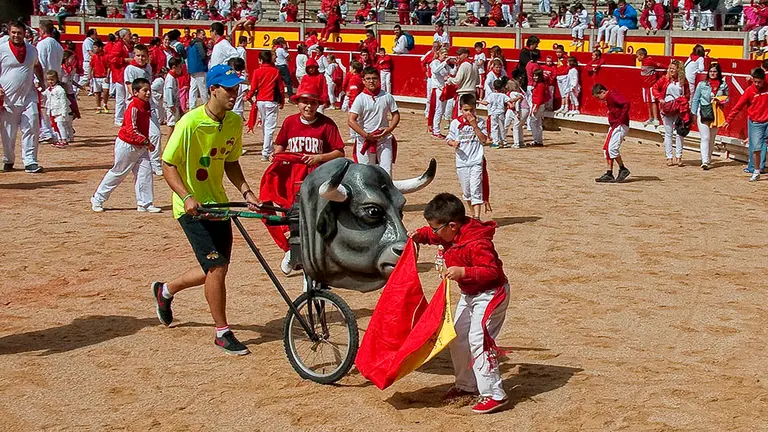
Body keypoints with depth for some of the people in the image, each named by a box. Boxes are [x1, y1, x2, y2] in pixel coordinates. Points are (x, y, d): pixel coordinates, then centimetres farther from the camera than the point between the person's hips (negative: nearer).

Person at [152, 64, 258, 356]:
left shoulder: (234, 122, 0)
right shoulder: (190, 123, -19)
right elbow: (168, 166, -14)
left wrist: (246, 192, 0)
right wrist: (187, 197, -27)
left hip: (217, 203, 7)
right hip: (192, 207, -7)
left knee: (215, 270, 13)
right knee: (217, 267, -12)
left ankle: (165, 291, 40)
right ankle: (223, 334, 3)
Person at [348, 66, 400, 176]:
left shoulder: (387, 97, 2)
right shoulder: (360, 99, -6)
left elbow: (396, 114, 11)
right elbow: (351, 120, -12)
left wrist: (390, 128, -7)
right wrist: (366, 135, -16)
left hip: (384, 139, 2)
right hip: (365, 141, -2)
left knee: (386, 173, 2)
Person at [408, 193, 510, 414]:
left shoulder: (476, 244, -30)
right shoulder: (450, 235, -1)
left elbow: (491, 271, -32)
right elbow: (433, 236, 19)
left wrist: (463, 272, -40)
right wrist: (419, 235, -1)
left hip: (490, 294, -10)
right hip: (469, 294, 10)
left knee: (478, 339, -17)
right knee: (457, 338, 14)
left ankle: (494, 394, -13)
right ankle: (466, 385, 28)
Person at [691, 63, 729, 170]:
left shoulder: (723, 85, 4)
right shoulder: (702, 84, 0)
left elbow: (726, 98, 14)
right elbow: (695, 99, 4)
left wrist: (721, 101, -8)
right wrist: (694, 113, 0)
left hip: (716, 114, 3)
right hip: (703, 113, -3)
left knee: (712, 138, 11)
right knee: (705, 137, -9)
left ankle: (708, 159, 24)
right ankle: (705, 162, -13)